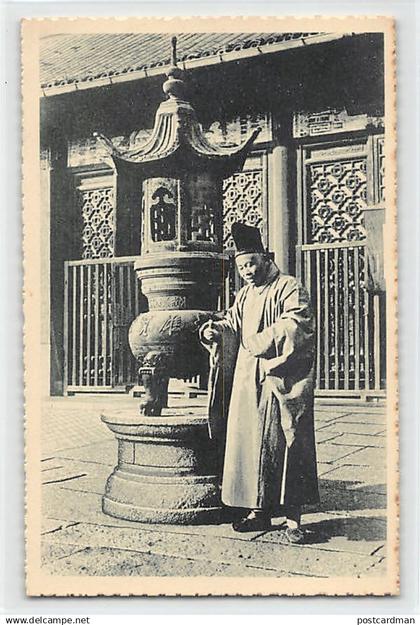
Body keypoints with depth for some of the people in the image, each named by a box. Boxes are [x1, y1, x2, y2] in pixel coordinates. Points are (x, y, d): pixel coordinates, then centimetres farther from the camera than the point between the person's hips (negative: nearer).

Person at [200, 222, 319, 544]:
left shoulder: (289, 289, -4)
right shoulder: (245, 295, 20)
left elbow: (295, 328, -16)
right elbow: (232, 322, 15)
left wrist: (257, 341, -15)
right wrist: (215, 329, -6)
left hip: (281, 383, -7)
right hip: (248, 384, 7)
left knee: (284, 444, -6)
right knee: (250, 442, 7)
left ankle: (293, 519, -3)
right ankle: (258, 511, 16)